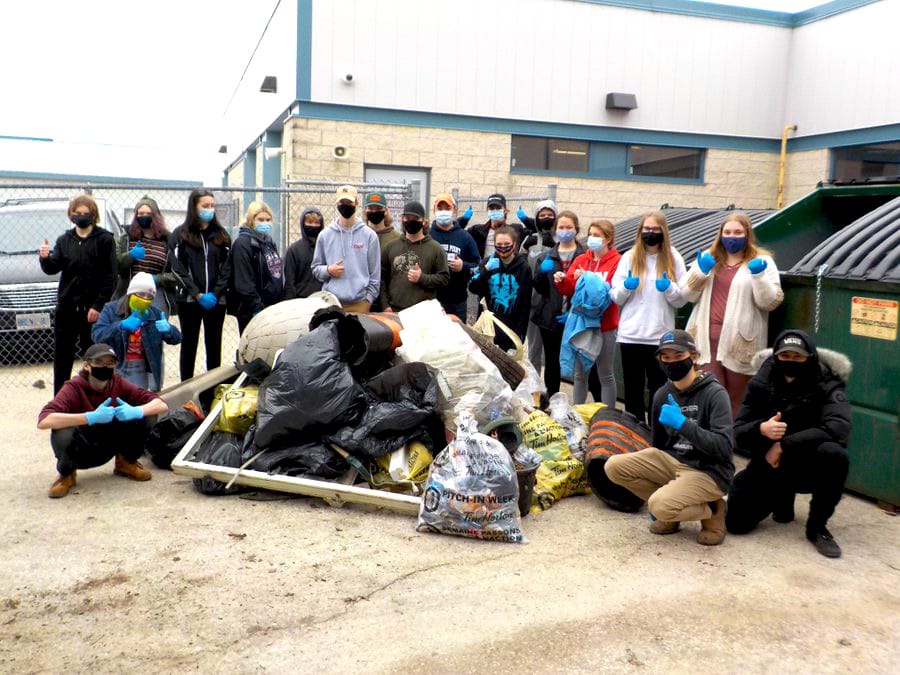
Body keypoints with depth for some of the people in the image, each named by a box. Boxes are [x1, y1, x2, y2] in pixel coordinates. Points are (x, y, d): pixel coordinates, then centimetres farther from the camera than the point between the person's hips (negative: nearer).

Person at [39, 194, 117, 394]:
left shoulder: (105, 239, -2)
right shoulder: (64, 240, 11)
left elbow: (110, 277, -7)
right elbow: (53, 268, 5)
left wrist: (98, 306, -13)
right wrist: (45, 258, -18)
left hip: (92, 308, -4)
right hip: (66, 306, 4)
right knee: (62, 356, 8)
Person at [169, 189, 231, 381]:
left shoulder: (221, 235, 11)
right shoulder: (180, 235, 2)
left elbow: (226, 269, 5)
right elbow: (178, 269, -5)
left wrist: (215, 294, -8)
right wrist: (198, 294, -12)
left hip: (216, 300, 2)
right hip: (189, 300, -2)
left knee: (214, 345, 6)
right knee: (189, 345, 4)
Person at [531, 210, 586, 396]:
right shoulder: (546, 257, 12)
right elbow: (539, 288, 5)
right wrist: (542, 272, -13)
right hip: (550, 318, 3)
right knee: (552, 362, 8)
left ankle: (579, 403, 8)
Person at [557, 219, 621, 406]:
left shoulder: (617, 261, -8)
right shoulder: (581, 259, 9)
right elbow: (570, 290, 6)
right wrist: (562, 281, -14)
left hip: (604, 326, -5)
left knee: (605, 375, 5)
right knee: (580, 374, 13)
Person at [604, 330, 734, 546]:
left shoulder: (714, 393, -14)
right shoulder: (662, 395, 3)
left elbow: (723, 448, -23)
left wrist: (682, 423, -30)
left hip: (708, 471, -6)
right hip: (672, 461, 7)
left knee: (661, 505, -30)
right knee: (615, 466, -11)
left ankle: (711, 511, 1)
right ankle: (669, 512, 4)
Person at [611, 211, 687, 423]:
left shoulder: (673, 258, 3)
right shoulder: (629, 257, 5)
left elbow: (681, 300, 3)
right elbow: (616, 298, 5)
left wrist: (669, 288, -17)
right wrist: (626, 286, -15)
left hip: (661, 336, -1)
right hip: (630, 335, 1)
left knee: (658, 389, 7)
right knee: (633, 389, 10)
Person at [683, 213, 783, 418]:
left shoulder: (761, 262, 3)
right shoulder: (708, 258, 14)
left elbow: (771, 302, -4)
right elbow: (689, 295, 12)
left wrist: (758, 276, -19)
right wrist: (700, 271, -4)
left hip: (740, 341, -2)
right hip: (708, 339, 3)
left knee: (737, 401, 6)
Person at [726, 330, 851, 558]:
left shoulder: (827, 386, -13)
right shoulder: (760, 385, -6)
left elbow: (839, 428, -31)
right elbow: (737, 433, -7)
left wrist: (784, 445, -31)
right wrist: (760, 429, -31)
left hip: (809, 467, -2)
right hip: (768, 466, 3)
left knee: (833, 454, -36)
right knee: (735, 523, -9)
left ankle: (817, 526, -12)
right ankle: (781, 498, 24)